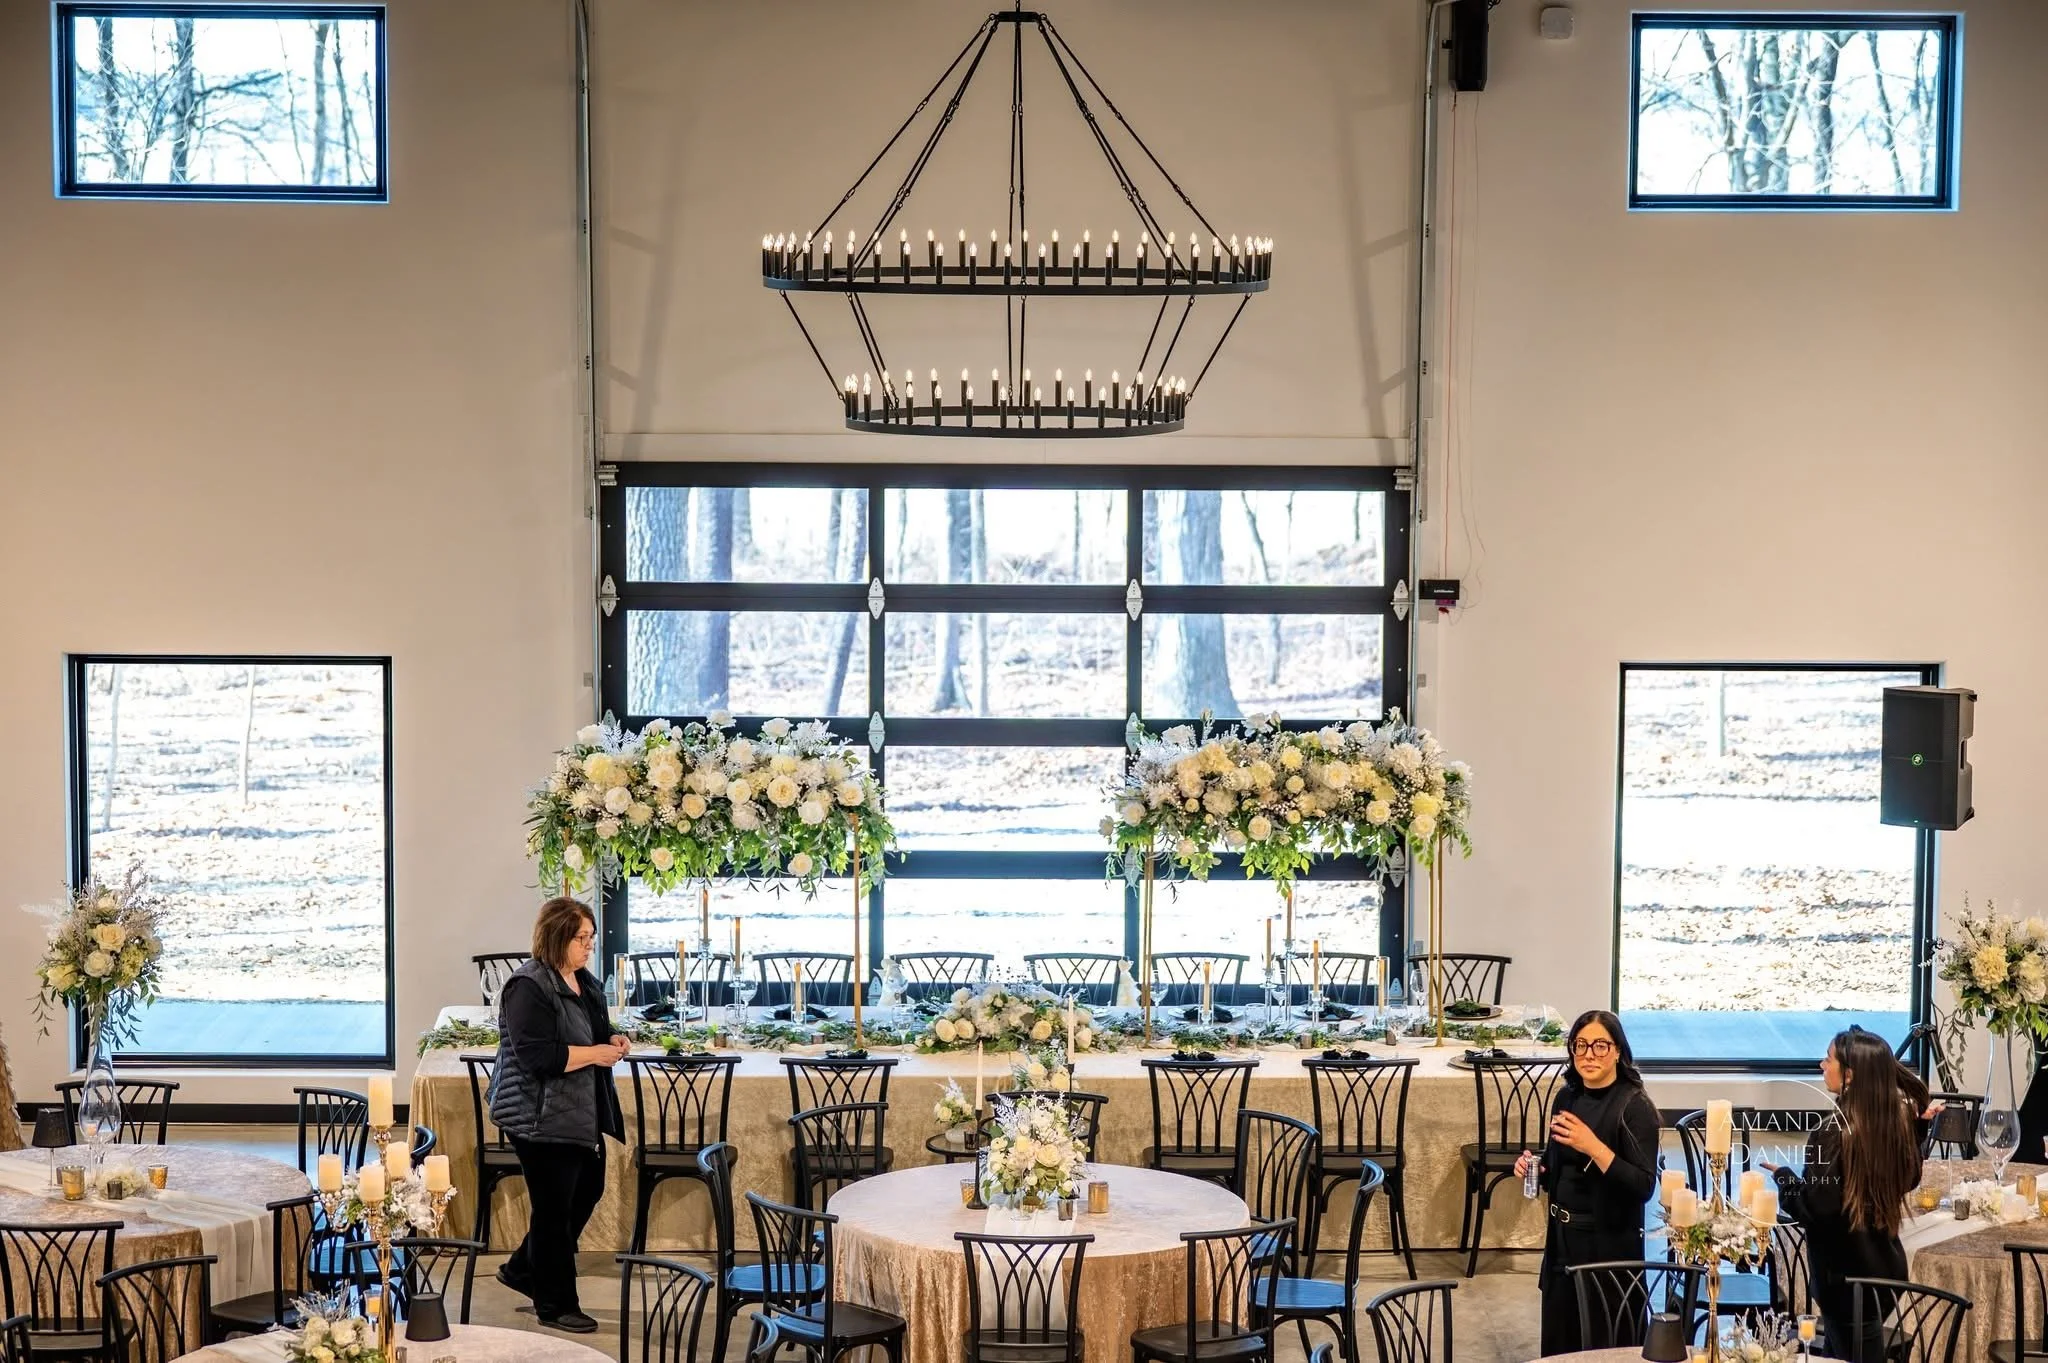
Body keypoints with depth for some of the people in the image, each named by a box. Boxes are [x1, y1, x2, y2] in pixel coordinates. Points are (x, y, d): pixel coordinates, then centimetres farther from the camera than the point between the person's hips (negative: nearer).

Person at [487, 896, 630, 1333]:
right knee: (554, 1208, 1)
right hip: (542, 1117, -9)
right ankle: (555, 1305, 14)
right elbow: (537, 1055, -27)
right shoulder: (529, 987, -19)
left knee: (587, 1190, 17)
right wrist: (594, 1054, -22)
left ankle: (523, 1270, 34)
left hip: (581, 1113, 10)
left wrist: (613, 1040, 3)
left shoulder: (584, 982, 10)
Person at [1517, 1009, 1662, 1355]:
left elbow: (1644, 1186, -20)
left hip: (1611, 1247, -6)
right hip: (1563, 1242, 6)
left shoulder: (1635, 1106, -13)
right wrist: (1534, 1169, -3)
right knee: (1559, 1350, 14)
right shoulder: (1567, 1098, 6)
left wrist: (1593, 1146, -28)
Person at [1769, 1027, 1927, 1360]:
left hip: (1847, 1278, -8)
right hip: (1885, 1269, 8)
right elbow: (1908, 1180, 15)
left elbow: (1816, 1207, -24)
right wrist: (1917, 1122, 18)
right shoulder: (1895, 1121, -1)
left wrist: (1783, 1176, -7)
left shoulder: (1836, 1132, -23)